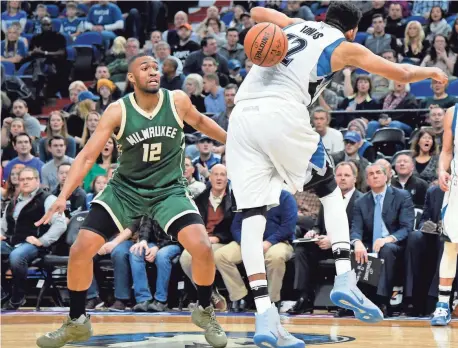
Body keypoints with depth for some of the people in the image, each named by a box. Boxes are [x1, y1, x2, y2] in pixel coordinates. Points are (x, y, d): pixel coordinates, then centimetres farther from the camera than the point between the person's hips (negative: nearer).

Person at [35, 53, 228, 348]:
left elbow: (199, 121, 12)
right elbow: (88, 156, -16)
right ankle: (77, 322, 12)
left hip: (169, 189, 0)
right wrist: (63, 197, -27)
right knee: (80, 250, -9)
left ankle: (205, 312, 6)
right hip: (125, 188, 0)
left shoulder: (178, 101, -12)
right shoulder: (118, 111, -16)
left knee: (202, 247, -21)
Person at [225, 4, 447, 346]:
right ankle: (344, 279, 4)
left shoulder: (293, 25, 28)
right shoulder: (345, 47, 16)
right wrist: (433, 72, 40)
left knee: (253, 213, 0)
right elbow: (402, 73, 21)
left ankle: (265, 316, -10)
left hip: (242, 114, 4)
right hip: (283, 112, -4)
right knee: (330, 188, 19)